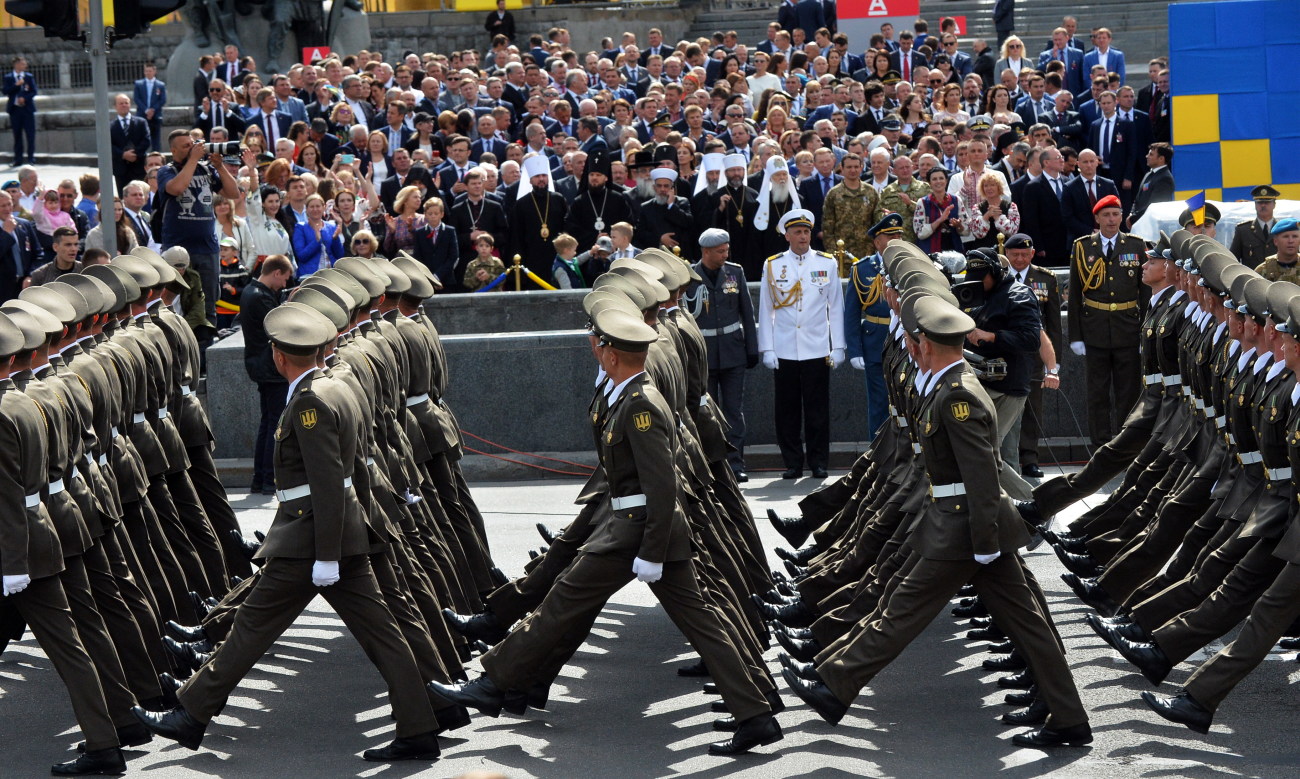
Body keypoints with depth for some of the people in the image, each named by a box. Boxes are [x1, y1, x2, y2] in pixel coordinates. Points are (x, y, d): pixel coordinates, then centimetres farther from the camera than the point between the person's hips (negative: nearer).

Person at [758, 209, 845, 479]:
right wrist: (767, 349, 1)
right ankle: (793, 463, 10)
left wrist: (837, 347, 3)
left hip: (817, 350, 0)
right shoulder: (772, 265, 6)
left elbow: (836, 308, 8)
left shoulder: (827, 264, 7)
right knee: (787, 409, 2)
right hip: (784, 352, 0)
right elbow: (765, 311, 8)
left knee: (817, 408, 1)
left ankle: (818, 461, 9)